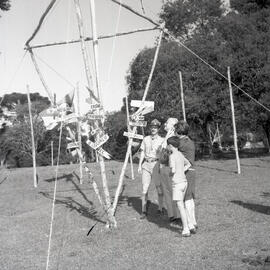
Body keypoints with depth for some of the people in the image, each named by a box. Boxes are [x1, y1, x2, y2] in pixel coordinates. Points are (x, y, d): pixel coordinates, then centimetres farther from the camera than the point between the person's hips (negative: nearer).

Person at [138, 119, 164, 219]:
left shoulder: (161, 140, 2)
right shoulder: (146, 139, 12)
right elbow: (142, 152, 14)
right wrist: (139, 165, 7)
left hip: (156, 164, -3)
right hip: (146, 164, 3)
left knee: (159, 188, 1)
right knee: (145, 188, -1)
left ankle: (160, 209, 13)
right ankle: (144, 211, 3)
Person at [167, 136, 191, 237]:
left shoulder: (172, 156, -13)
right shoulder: (180, 154, 12)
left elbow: (173, 170, -24)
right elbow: (188, 164, 27)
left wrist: (170, 174, -3)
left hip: (177, 183, -8)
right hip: (184, 181, 8)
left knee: (180, 206, -7)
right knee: (181, 205, 17)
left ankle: (186, 230, -8)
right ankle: (185, 226, 19)